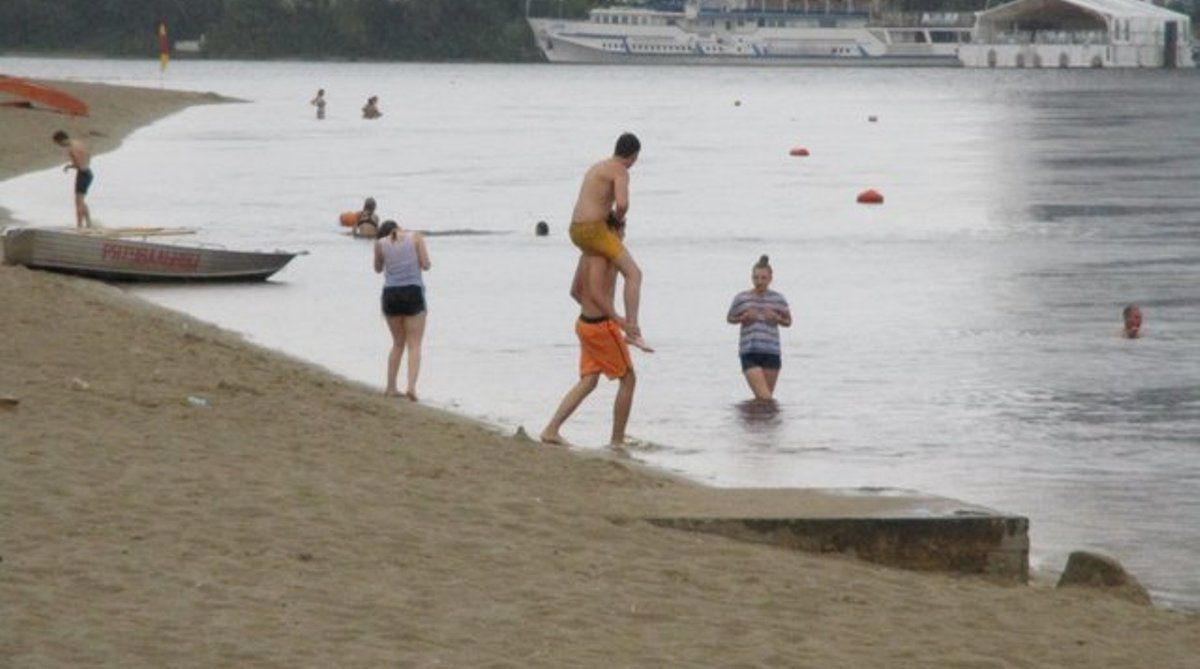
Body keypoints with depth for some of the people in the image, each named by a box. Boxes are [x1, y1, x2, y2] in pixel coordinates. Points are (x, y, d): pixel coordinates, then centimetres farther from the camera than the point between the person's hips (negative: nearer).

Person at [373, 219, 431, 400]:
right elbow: (426, 265, 0)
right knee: (414, 345, 0)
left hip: (391, 294, 2)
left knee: (398, 343, 18)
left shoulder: (381, 243, 7)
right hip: (413, 292, -2)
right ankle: (411, 385, -18)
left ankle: (391, 387, 15)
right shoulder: (415, 237, 3)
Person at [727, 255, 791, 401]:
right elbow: (730, 318, 14)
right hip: (749, 353, -2)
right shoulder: (741, 298, 1)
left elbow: (788, 322, 15)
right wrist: (743, 318, -7)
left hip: (771, 352, 2)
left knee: (768, 399, 4)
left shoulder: (778, 299, 5)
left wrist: (777, 318, -7)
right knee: (764, 397, -14)